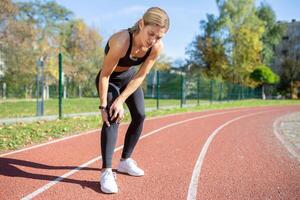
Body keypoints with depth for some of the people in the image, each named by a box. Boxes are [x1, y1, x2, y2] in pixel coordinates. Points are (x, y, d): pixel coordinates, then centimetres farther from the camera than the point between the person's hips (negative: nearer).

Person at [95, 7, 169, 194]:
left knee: (140, 116, 1)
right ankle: (106, 171, -18)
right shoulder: (121, 42, -40)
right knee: (113, 118, -21)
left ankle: (125, 161, 18)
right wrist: (103, 106, -25)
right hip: (110, 79, -5)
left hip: (130, 77, 5)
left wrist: (121, 100, -22)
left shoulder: (157, 47, -25)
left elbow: (140, 76, -17)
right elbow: (105, 75, -29)